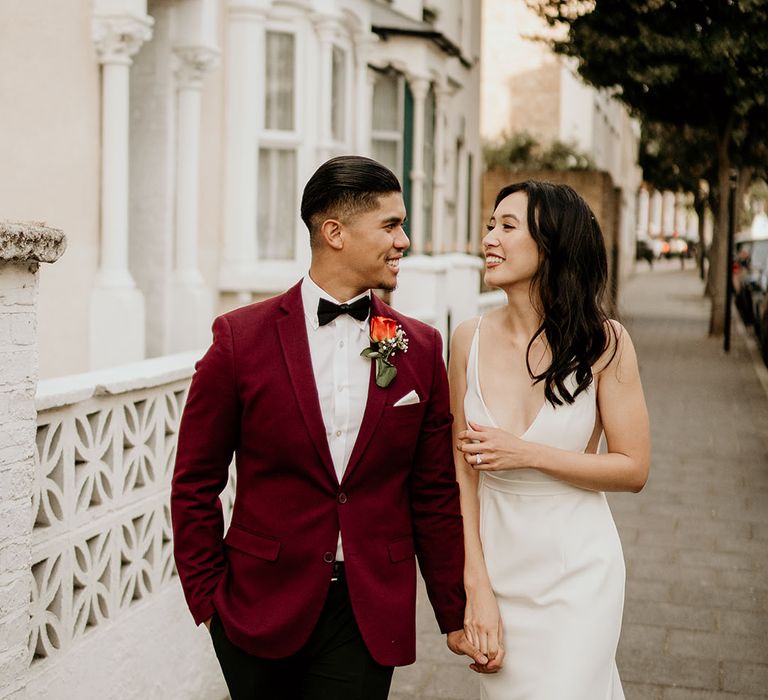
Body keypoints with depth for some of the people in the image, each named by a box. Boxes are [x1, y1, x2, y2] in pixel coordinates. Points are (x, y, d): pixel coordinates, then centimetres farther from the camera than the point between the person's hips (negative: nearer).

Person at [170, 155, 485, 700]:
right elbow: (195, 484, 0)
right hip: (263, 609, -1)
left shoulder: (421, 349, 2)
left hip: (372, 616, 1)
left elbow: (435, 495, 6)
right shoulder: (242, 338, -6)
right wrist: (208, 599, -2)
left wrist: (455, 614, 7)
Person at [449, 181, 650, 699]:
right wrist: (477, 588, -8)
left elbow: (633, 470, -8)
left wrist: (529, 454, -19)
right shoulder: (471, 340, -6)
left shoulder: (603, 342, -12)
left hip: (577, 565, -3)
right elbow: (462, 471, -3)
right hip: (496, 563, 3)